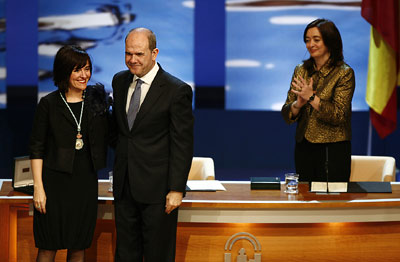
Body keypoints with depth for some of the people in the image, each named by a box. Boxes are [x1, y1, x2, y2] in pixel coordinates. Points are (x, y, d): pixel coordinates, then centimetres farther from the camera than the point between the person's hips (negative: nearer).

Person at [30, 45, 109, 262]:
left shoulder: (96, 100, 7)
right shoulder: (49, 104, -3)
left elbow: (107, 136, 12)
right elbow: (36, 148, -3)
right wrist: (38, 187, -9)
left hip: (86, 182, 3)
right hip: (55, 181, -3)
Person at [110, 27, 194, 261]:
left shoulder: (177, 90, -11)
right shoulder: (120, 81, 8)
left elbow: (182, 145, -12)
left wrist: (176, 189, -15)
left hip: (157, 188, -6)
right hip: (124, 186, 6)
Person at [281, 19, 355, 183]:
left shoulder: (344, 73, -7)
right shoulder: (301, 71, 8)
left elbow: (338, 115, -14)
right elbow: (286, 114, 6)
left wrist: (311, 97, -21)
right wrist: (298, 104, -15)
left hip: (333, 150, -5)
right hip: (304, 148, 5)